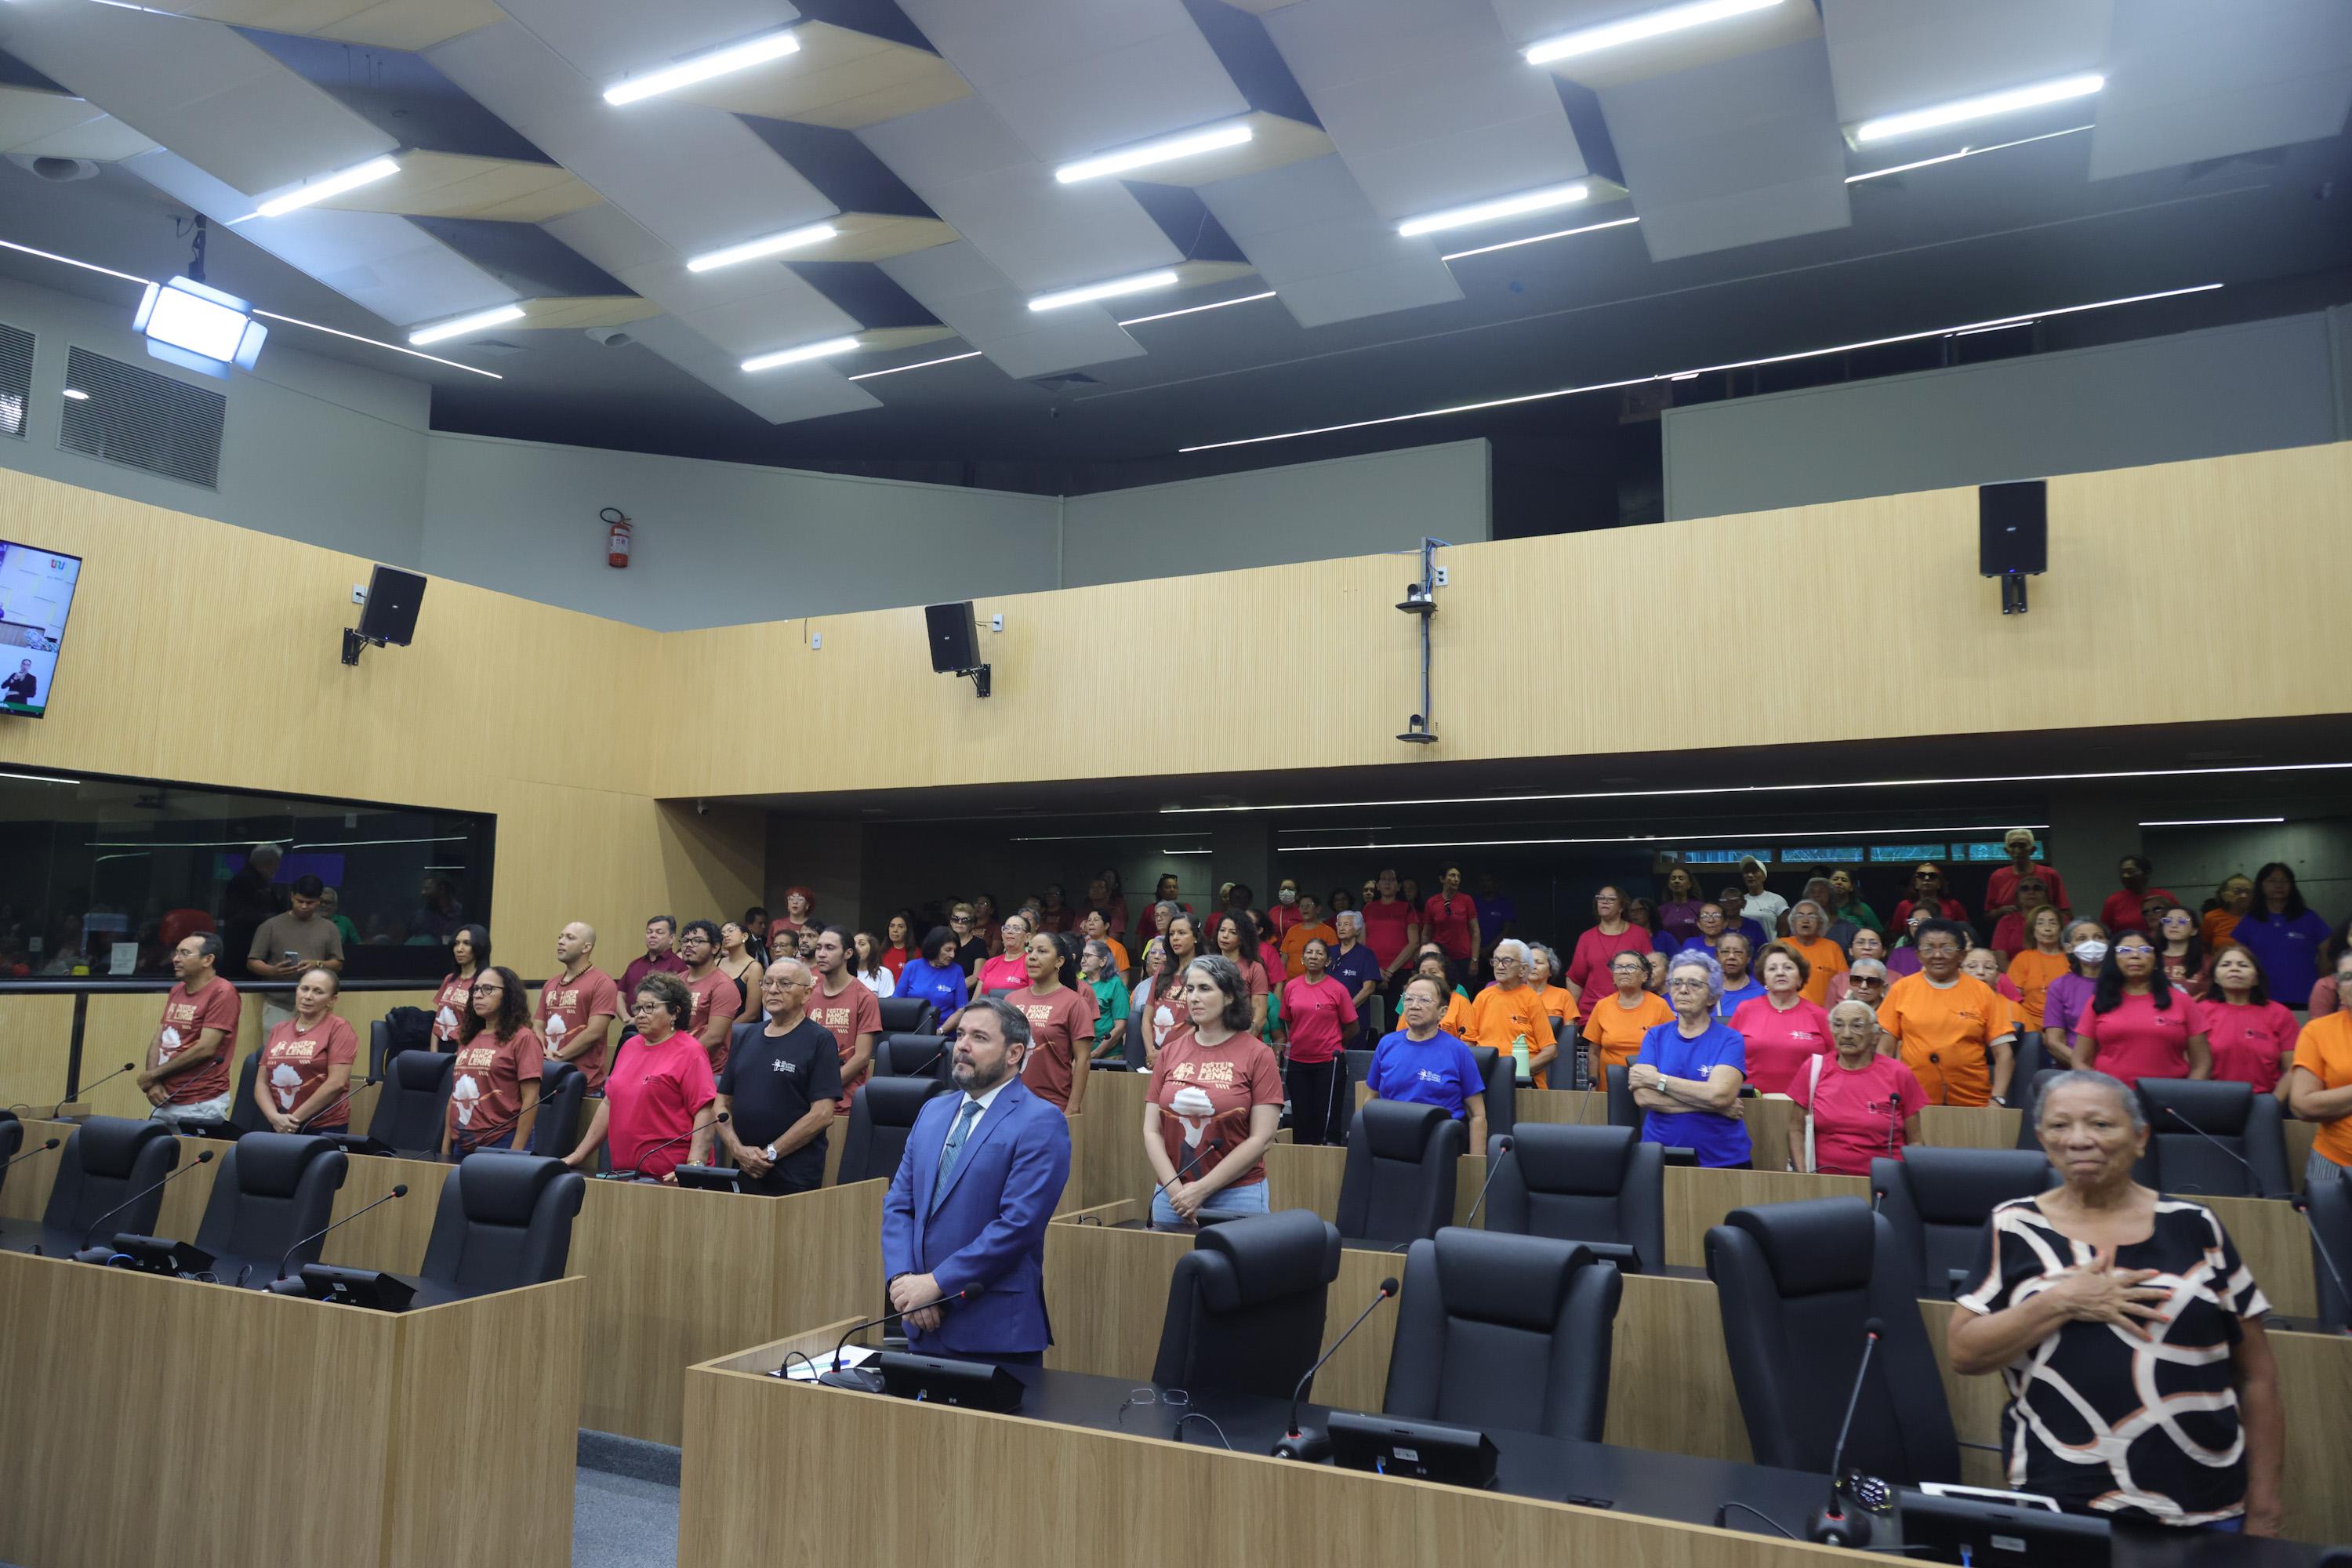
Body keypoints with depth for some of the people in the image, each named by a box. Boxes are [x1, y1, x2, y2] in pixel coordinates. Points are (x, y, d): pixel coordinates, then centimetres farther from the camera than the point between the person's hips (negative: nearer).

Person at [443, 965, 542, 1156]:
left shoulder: (523, 1038, -7)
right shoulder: (468, 1039, 13)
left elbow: (530, 1100, -12)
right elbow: (455, 1094, 17)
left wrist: (515, 1153, -16)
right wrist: (445, 1146, 12)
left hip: (501, 1144, -6)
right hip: (462, 1146, 6)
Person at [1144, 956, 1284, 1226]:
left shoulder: (1257, 1054, -5)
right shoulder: (1170, 1053, 6)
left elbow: (1261, 1138, -9)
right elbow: (1152, 1130, 5)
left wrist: (1202, 1189, -11)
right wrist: (1175, 1189, -9)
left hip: (1237, 1197, -3)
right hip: (1171, 1194, 3)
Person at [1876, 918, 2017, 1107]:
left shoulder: (1982, 992, 6)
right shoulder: (1902, 989, 5)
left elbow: (2004, 1053, 4)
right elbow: (1885, 1049, 4)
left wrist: (1997, 1099, -8)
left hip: (1973, 1104, 0)